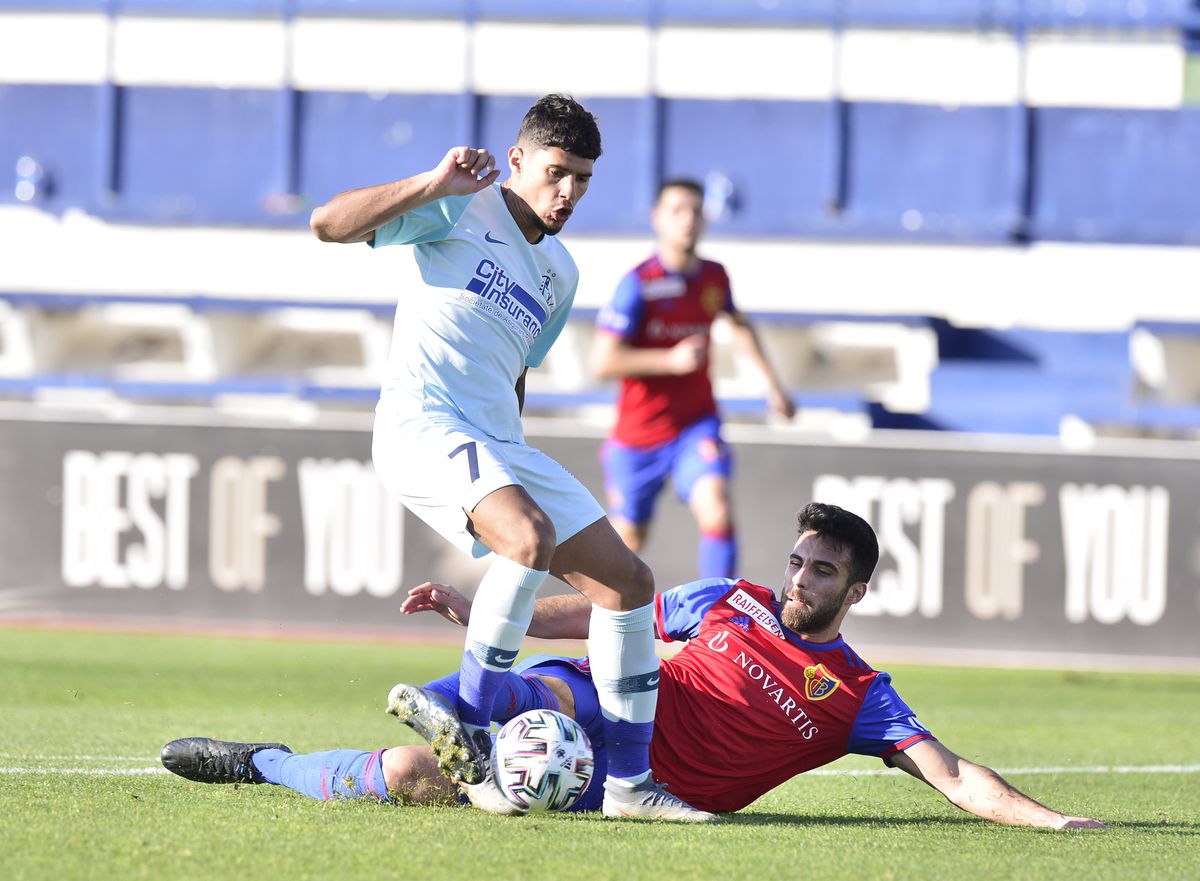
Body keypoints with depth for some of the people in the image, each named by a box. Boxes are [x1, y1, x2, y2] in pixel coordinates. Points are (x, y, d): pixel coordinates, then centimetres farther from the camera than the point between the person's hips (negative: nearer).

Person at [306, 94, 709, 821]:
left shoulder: (560, 272, 22)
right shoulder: (461, 209, 0)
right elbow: (328, 223, -10)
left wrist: (507, 469, 32)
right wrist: (435, 184, -18)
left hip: (497, 443, 8)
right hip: (423, 424, -8)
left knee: (627, 579, 0)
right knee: (533, 537, -33)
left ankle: (631, 781, 6)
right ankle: (471, 731, -21)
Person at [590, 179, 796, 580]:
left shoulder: (714, 277, 0)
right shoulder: (638, 284, -16)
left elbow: (739, 323, 25)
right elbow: (603, 361, -22)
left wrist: (771, 381, 22)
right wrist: (671, 359, -26)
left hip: (696, 425, 3)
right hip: (638, 435, -3)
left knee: (717, 513, -23)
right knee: (627, 543, 8)